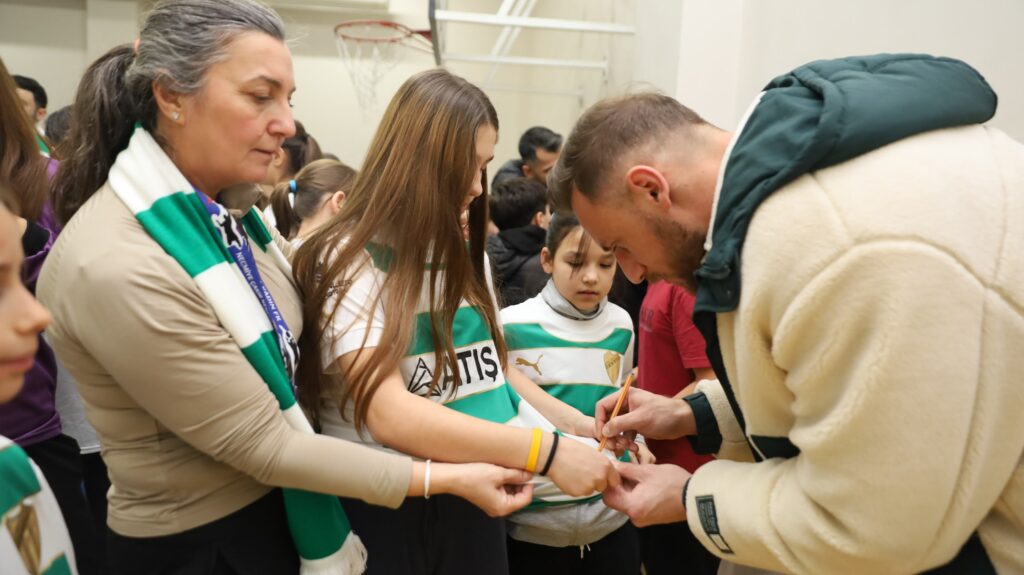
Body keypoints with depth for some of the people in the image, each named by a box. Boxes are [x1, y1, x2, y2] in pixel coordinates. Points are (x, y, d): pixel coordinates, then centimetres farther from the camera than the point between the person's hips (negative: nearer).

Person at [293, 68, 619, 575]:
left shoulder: (464, 253, 9)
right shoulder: (349, 260, -15)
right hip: (384, 507, -6)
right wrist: (547, 452, -30)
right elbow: (388, 414, -25)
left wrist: (578, 425, 0)